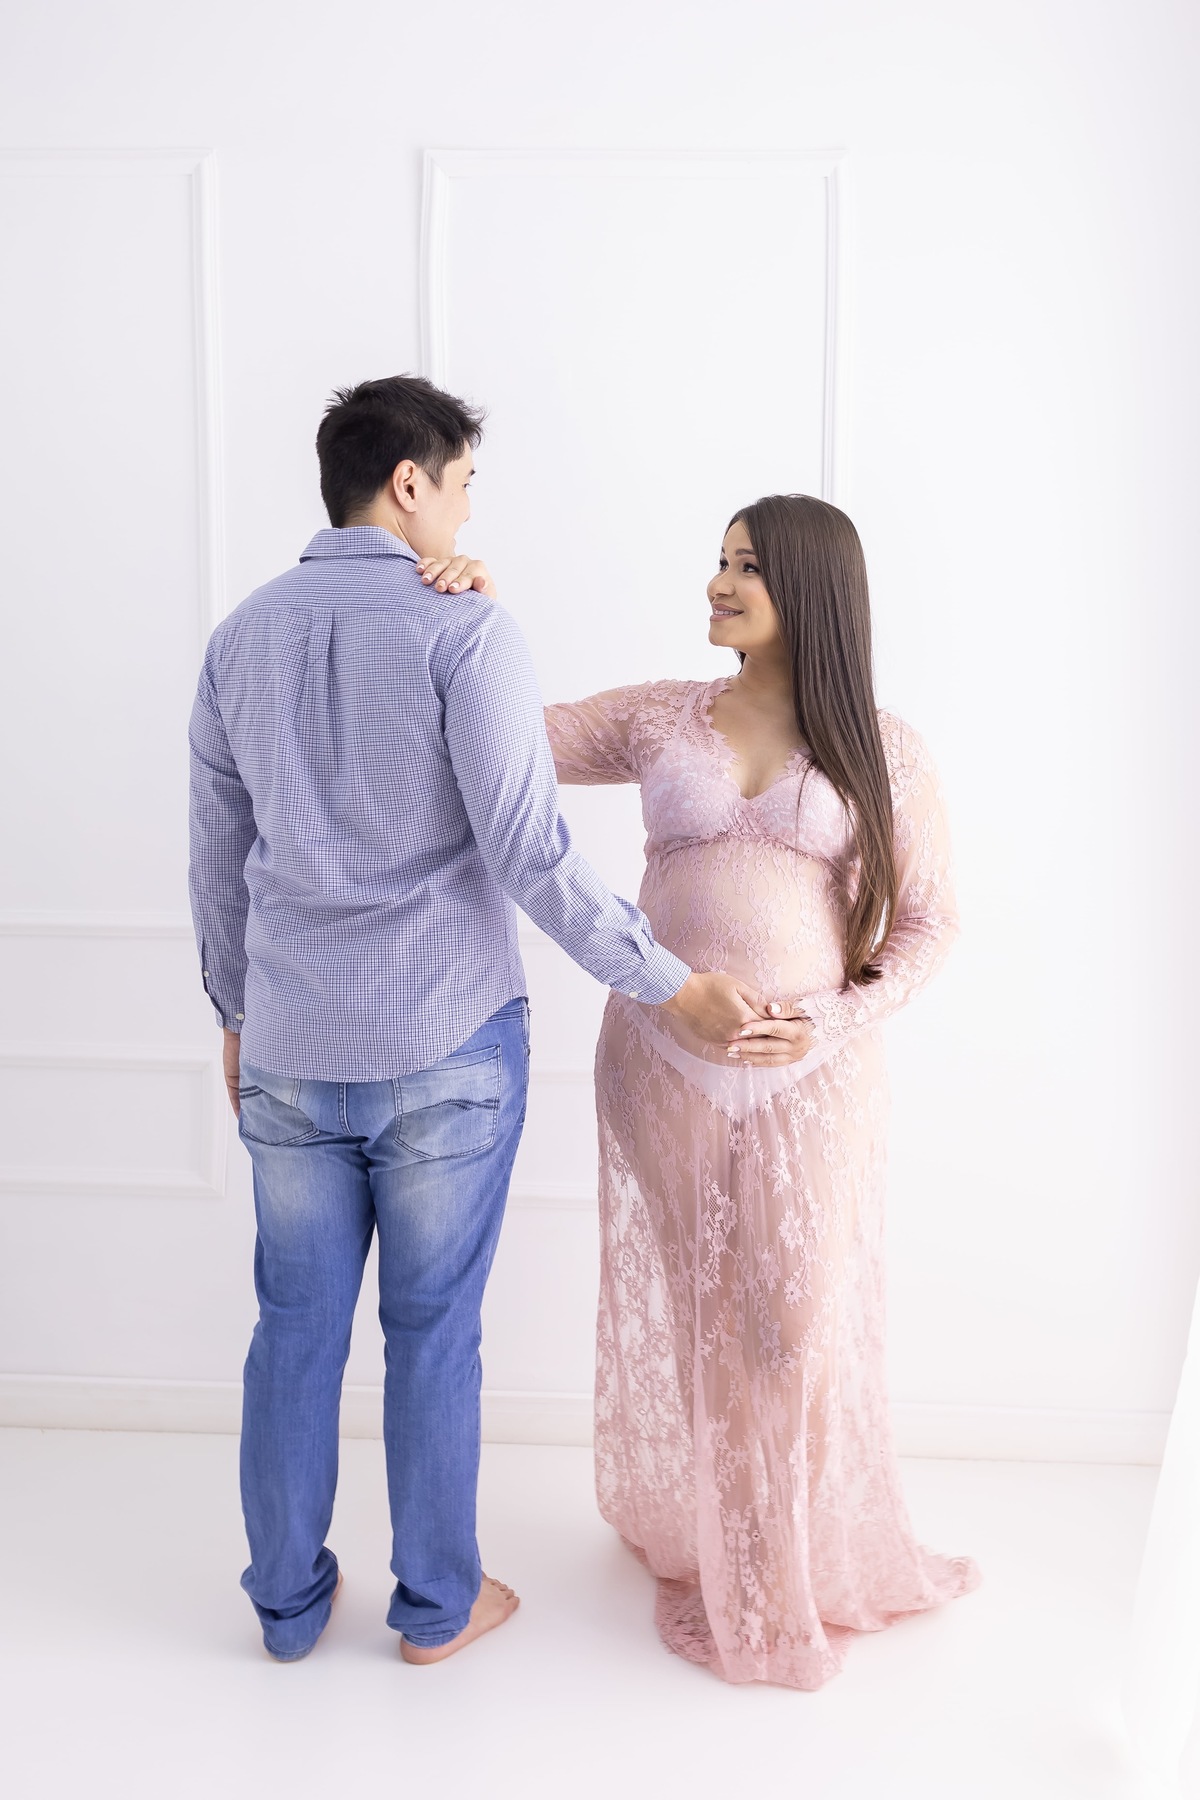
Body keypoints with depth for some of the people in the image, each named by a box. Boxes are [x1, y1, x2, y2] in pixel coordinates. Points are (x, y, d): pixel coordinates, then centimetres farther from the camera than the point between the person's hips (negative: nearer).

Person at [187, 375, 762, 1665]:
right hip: (446, 1047, -4)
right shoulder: (464, 628, -12)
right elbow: (529, 855, -18)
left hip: (290, 1050, 5)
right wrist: (673, 987, -11)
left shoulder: (241, 636, 5)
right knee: (433, 1330, 11)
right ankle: (436, 1603, 29)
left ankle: (287, 1601, 33)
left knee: (296, 1328, 16)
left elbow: (217, 857, 11)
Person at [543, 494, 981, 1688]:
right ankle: (688, 1537, 37)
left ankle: (799, 1565, 31)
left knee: (798, 1320, 6)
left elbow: (929, 919, 2)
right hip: (664, 1064, 2)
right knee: (674, 1311, 12)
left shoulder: (882, 752, -1)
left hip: (810, 1081, -1)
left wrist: (837, 1023, -10)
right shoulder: (658, 719, 3)